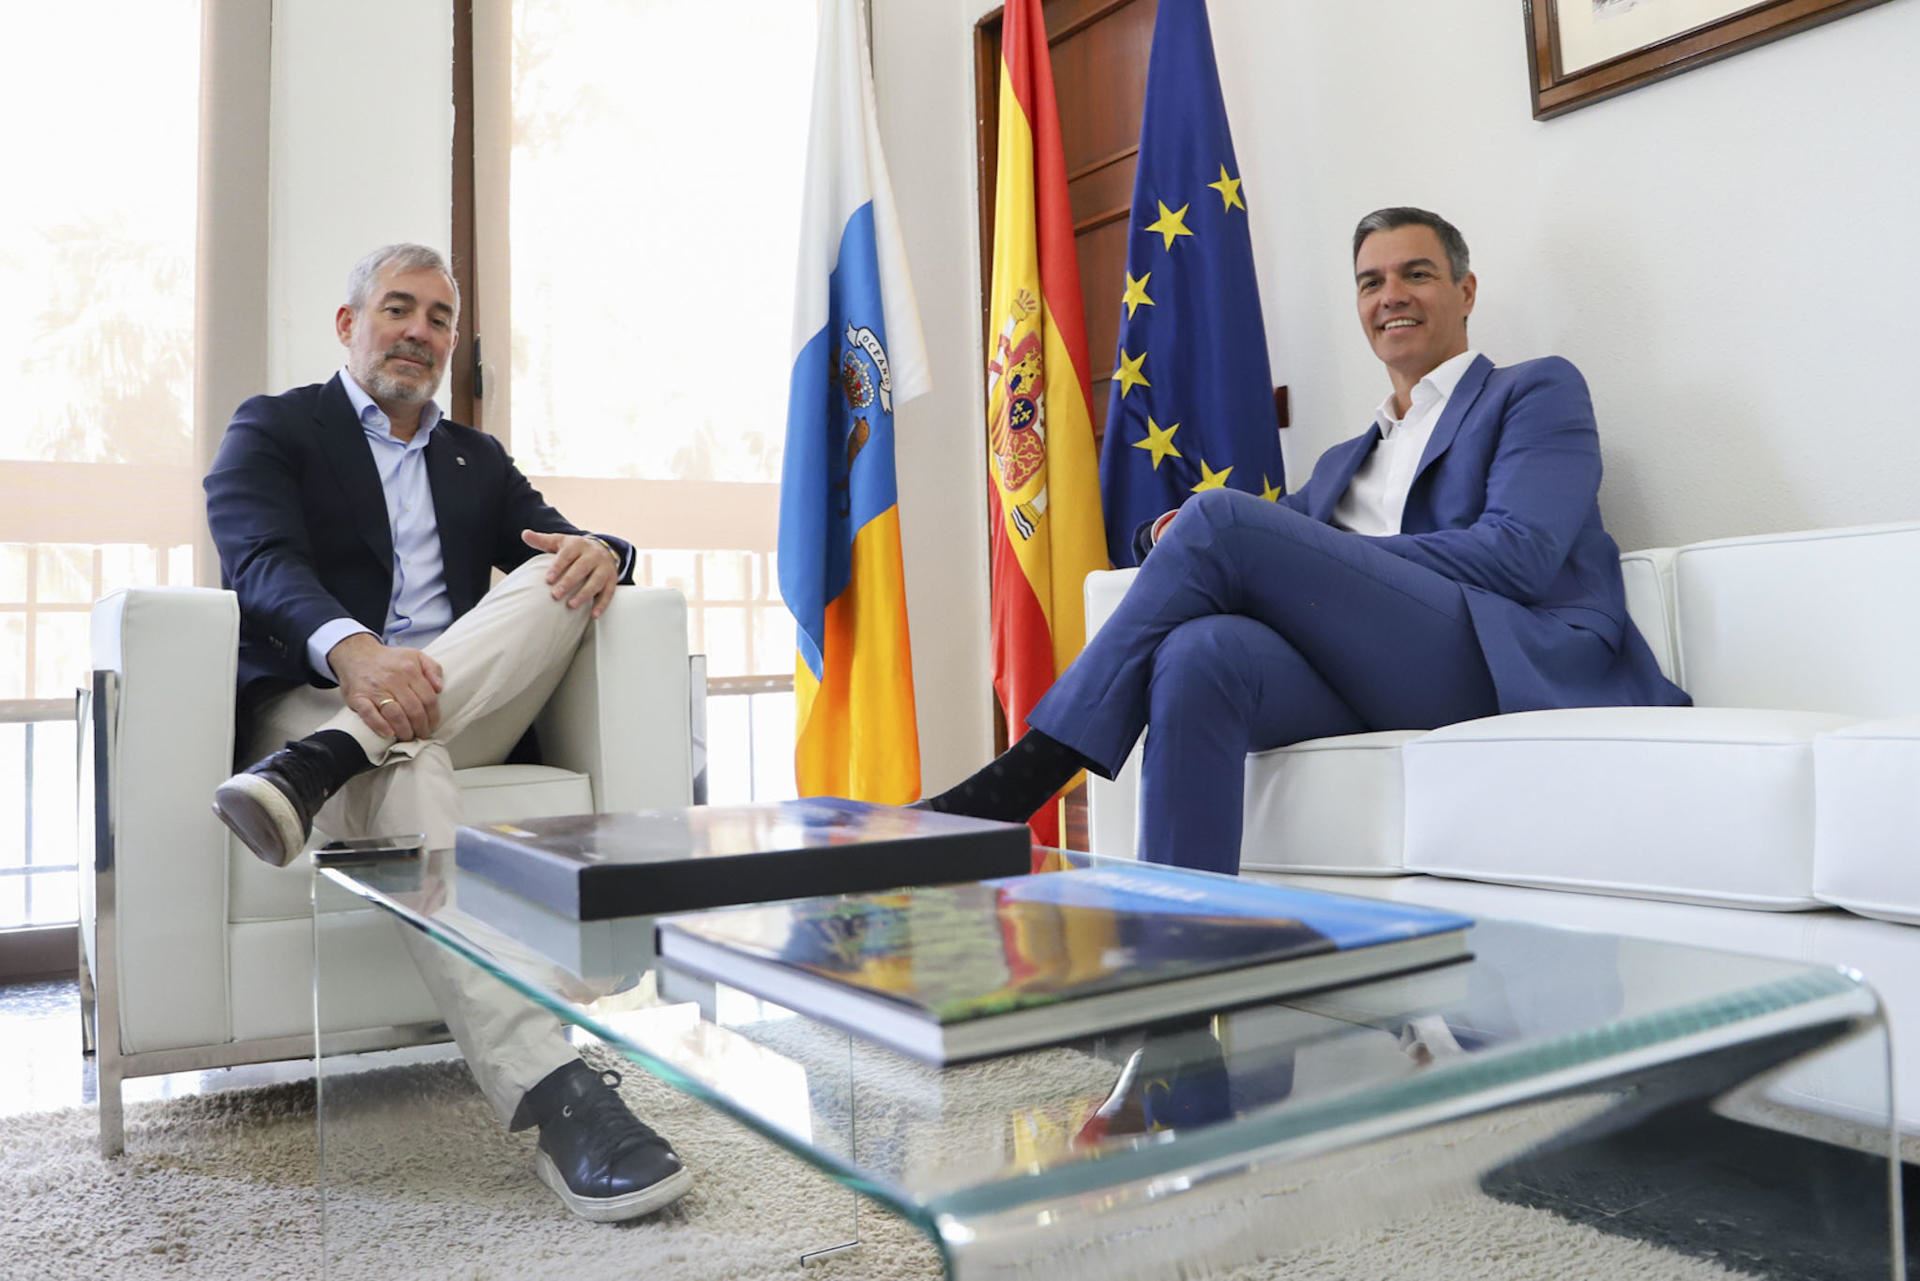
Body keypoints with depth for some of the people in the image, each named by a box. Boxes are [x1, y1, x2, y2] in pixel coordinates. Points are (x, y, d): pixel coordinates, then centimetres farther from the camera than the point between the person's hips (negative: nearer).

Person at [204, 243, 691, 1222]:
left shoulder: (478, 459, 27)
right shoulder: (271, 428, 12)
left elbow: (553, 544, 13)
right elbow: (261, 560, -9)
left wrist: (600, 552, -16)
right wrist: (351, 648, -33)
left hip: (463, 704, 4)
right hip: (317, 696, -4)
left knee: (561, 575, -22)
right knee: (406, 770, -39)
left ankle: (315, 768, -39)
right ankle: (557, 1100, -52)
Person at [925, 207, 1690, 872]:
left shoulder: (1538, 391, 14)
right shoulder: (1344, 461, 31)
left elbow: (1519, 556, -5)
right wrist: (1174, 537, -4)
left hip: (1514, 663, -5)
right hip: (1370, 680, 5)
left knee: (1221, 519, -22)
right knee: (1201, 653, -30)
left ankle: (1025, 775, -20)